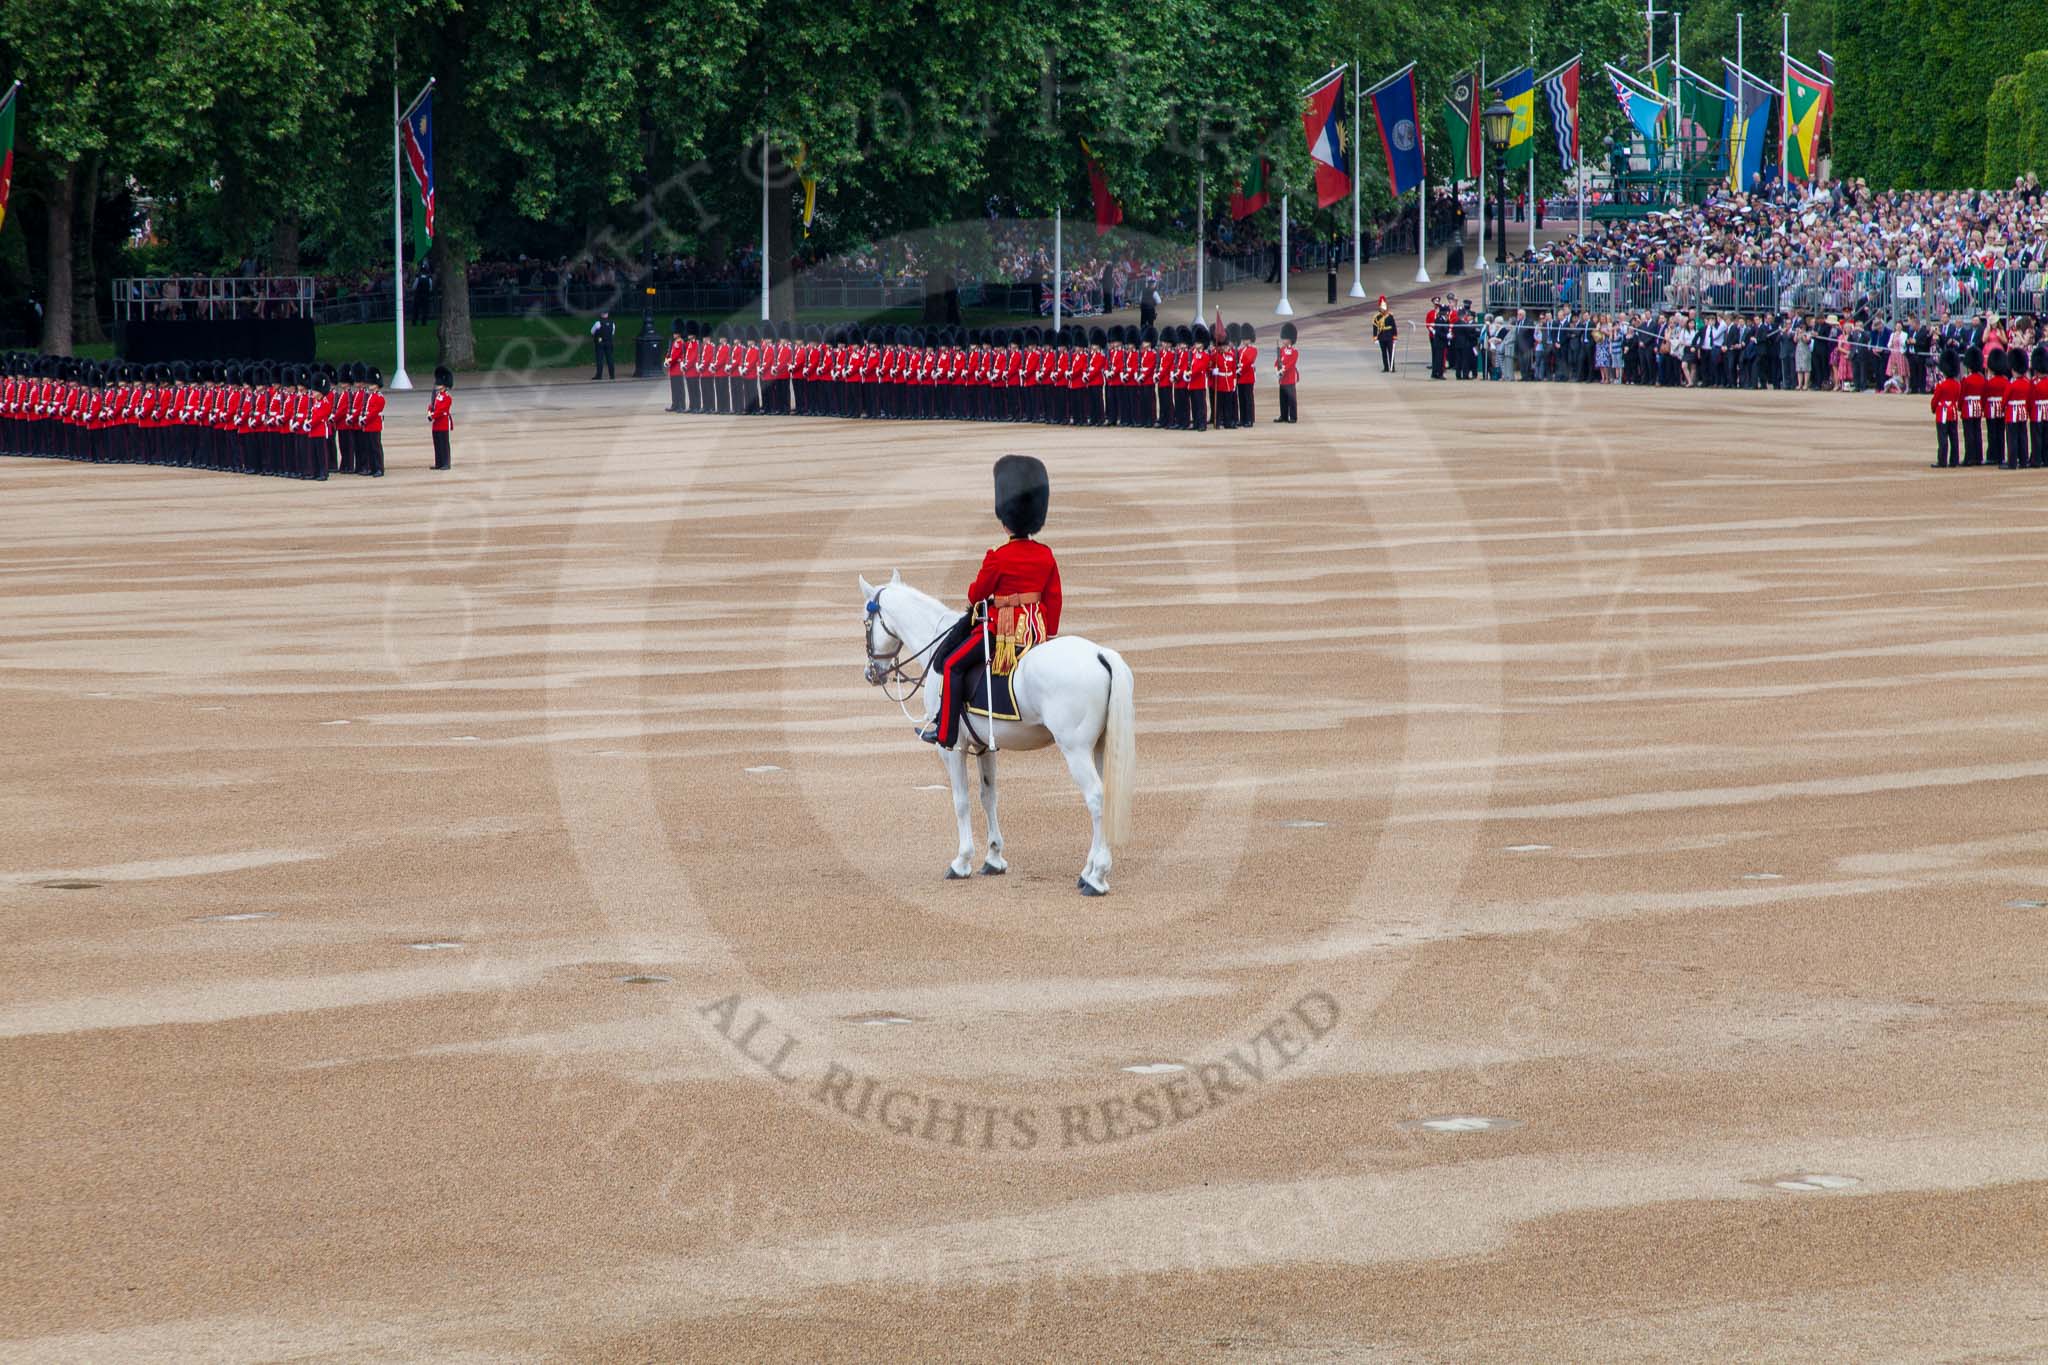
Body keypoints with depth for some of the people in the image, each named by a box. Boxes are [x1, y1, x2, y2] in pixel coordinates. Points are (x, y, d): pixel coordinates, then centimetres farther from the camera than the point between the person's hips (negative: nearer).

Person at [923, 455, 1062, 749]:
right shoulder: (1047, 557, 1)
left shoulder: (997, 558, -17)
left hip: (1000, 630, -7)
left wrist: (974, 601, 22)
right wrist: (1049, 636, 20)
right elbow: (1053, 599, 8)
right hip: (1036, 632, 7)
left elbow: (977, 593, -4)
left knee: (952, 666, 1)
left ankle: (945, 732, -4)